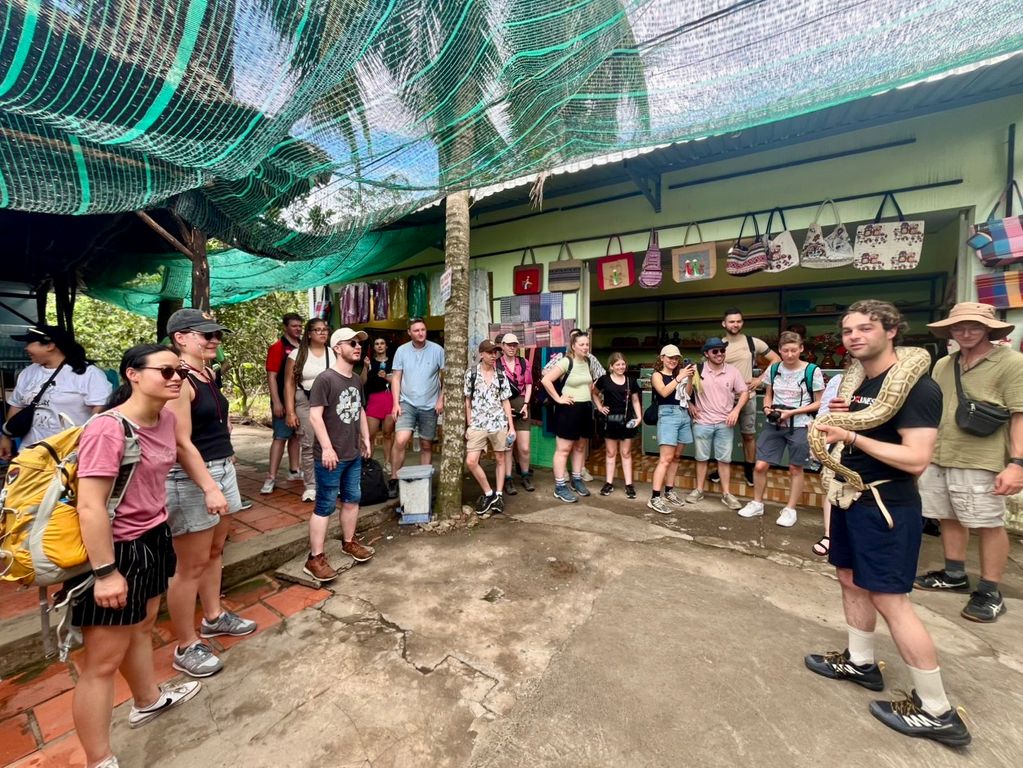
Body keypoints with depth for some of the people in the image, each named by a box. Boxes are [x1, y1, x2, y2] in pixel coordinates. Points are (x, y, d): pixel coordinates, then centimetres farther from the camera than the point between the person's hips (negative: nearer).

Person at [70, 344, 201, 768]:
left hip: (153, 540, 8)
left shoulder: (166, 418, -1)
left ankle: (148, 701, 52)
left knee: (141, 629, 29)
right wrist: (105, 572, -21)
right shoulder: (107, 429, -26)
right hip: (117, 550, -8)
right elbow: (90, 507, -25)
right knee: (102, 661, 8)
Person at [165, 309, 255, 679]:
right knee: (192, 565, 4)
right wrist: (209, 488, -24)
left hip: (223, 469, 9)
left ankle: (214, 617, 40)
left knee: (215, 552, 21)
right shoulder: (179, 381, -18)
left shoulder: (209, 374, 9)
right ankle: (186, 647, 21)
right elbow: (182, 443, -22)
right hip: (192, 478, -9)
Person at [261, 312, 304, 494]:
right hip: (284, 400, -6)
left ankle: (294, 470, 24)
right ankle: (271, 478, -1)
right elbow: (271, 376, -12)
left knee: (297, 435, 13)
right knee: (280, 437, -6)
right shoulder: (277, 348, -7)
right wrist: (276, 402, -19)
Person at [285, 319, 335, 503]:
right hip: (305, 404, -1)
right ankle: (310, 486, 12)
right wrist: (290, 412, -5)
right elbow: (289, 384, 1)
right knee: (309, 446, 0)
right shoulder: (297, 354, 2)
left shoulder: (333, 353, 7)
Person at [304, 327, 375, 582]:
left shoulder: (357, 380, 9)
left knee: (352, 499, 18)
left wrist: (366, 439, 17)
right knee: (325, 506, 1)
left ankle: (348, 542, 36)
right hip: (331, 456, -8)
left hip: (354, 454, 8)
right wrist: (327, 448, -21)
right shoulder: (325, 379, -15)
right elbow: (315, 415, -18)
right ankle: (315, 559, 14)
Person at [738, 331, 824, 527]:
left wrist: (792, 412, -17)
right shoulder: (773, 369, 3)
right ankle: (757, 504, 21)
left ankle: (790, 509, 24)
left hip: (799, 426, -3)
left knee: (795, 469, 9)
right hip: (774, 425, 4)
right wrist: (767, 407, -7)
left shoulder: (812, 371, -9)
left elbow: (819, 403, -5)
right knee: (760, 466, 3)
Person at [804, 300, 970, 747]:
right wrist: (836, 418, -2)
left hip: (886, 506, -8)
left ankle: (937, 712, 17)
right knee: (851, 579, 18)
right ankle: (860, 662, 36)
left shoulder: (916, 386, -17)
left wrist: (851, 436, -26)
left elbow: (916, 459, -24)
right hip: (850, 497, 9)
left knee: (889, 599, -2)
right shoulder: (855, 381, 8)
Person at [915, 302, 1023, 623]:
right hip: (938, 458, 6)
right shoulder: (942, 365, 10)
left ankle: (989, 592, 19)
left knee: (989, 525, 6)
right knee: (948, 518, 15)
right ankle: (954, 575, 31)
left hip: (980, 462, -5)